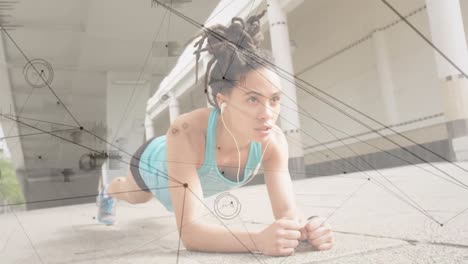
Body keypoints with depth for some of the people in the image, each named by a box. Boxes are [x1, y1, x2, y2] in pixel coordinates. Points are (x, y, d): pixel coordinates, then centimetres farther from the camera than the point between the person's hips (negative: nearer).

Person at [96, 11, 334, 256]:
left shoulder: (273, 140, -38)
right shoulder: (186, 132, -51)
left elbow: (287, 213, -35)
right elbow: (189, 231, -52)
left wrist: (307, 227, -58)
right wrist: (260, 240, -67)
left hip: (199, 178, 3)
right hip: (154, 163, -2)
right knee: (135, 197, 36)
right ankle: (108, 190, 72)